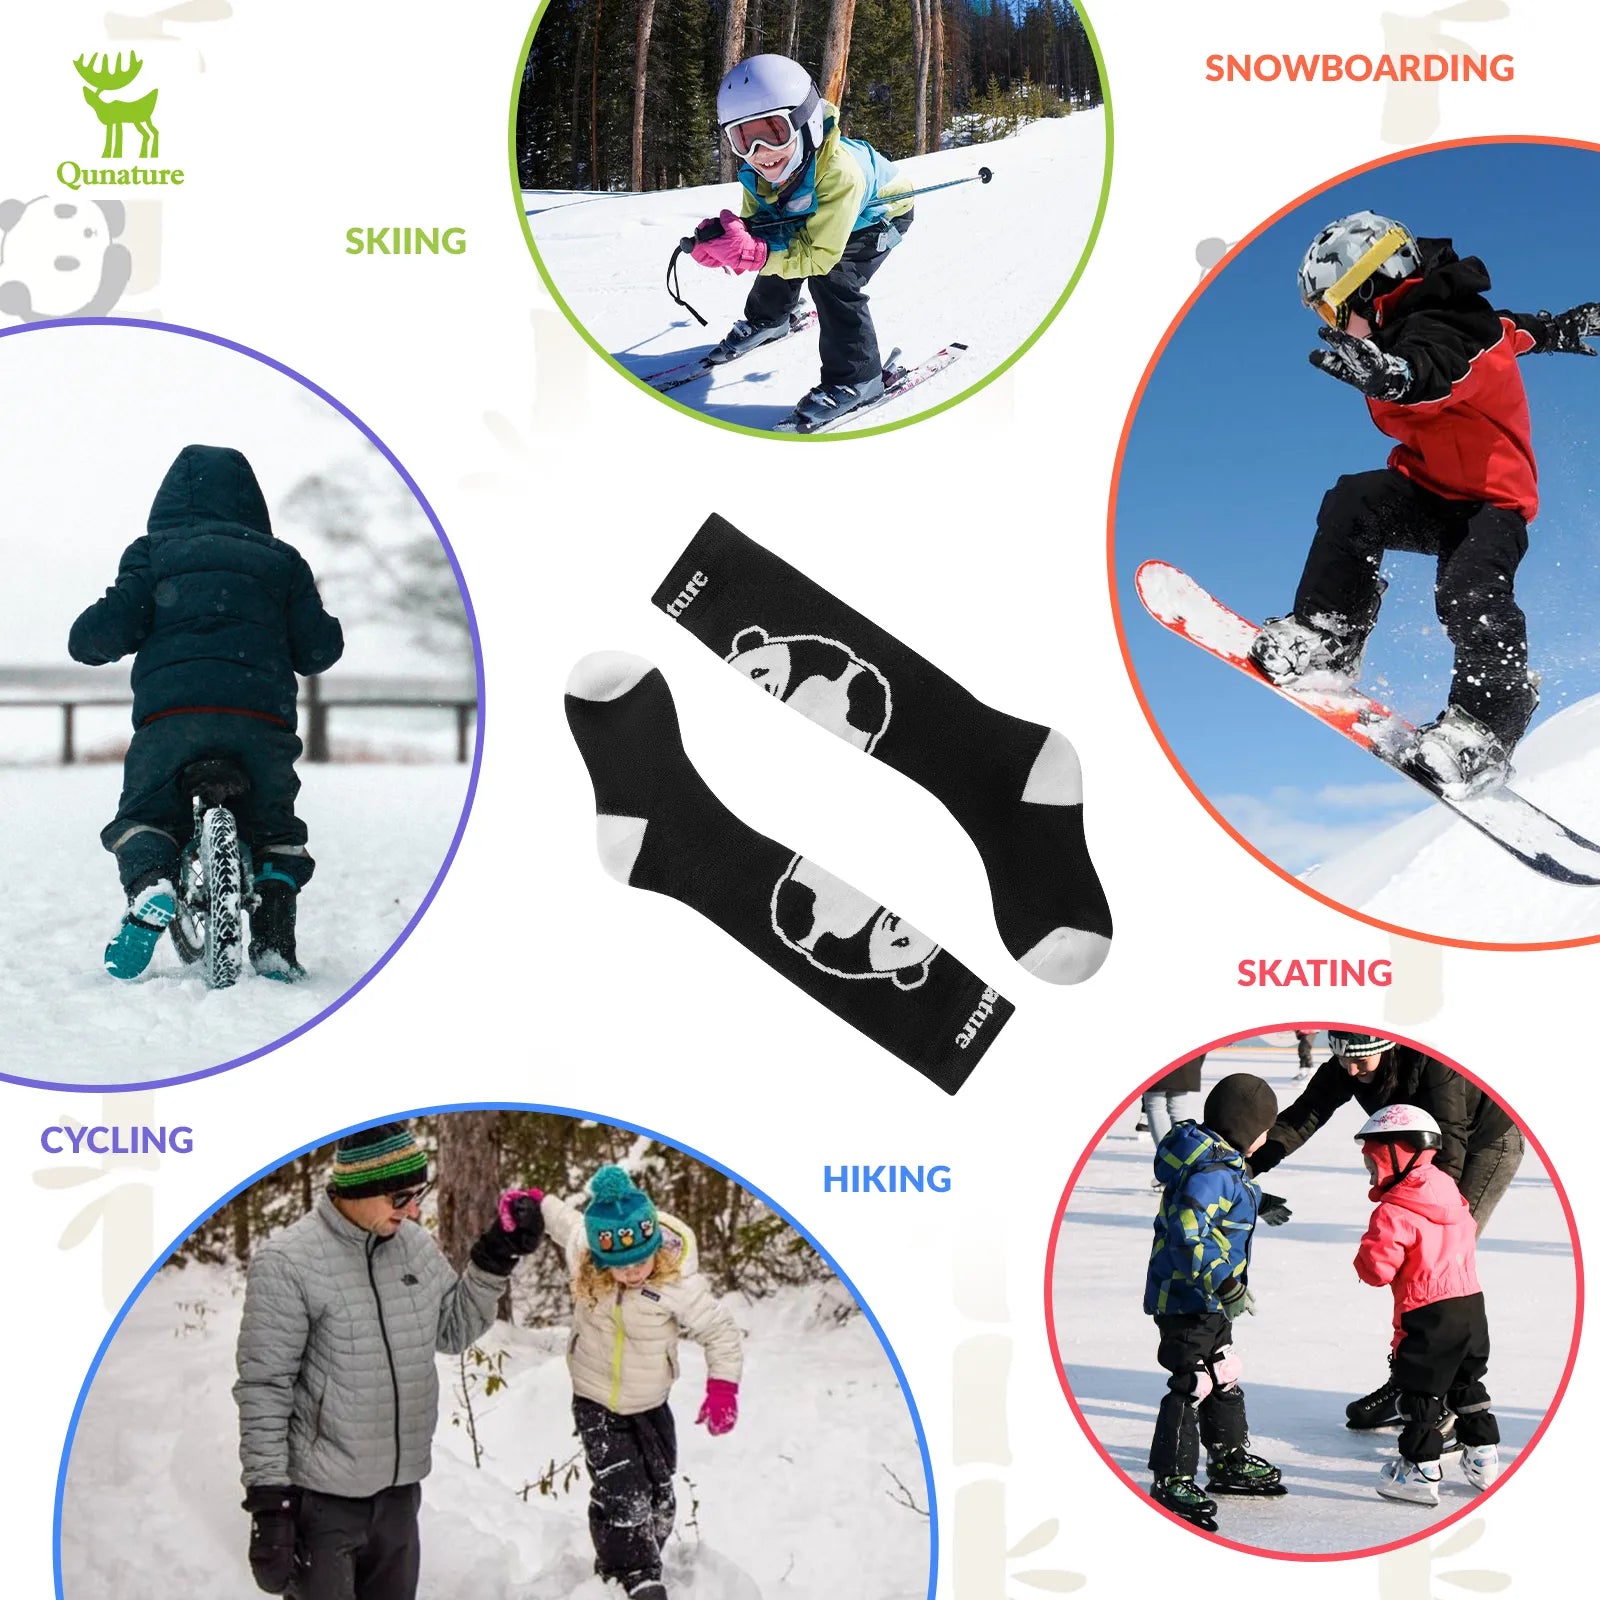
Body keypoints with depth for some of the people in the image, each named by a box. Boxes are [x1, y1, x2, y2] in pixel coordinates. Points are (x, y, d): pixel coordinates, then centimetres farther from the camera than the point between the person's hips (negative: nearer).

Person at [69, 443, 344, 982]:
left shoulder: (153, 554, 16)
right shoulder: (280, 560, 22)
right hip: (262, 714, 2)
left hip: (170, 709, -1)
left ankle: (149, 884, -17)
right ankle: (274, 947, 2)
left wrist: (88, 639, 27)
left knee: (141, 816, 16)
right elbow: (319, 648, 18)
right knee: (274, 829, 21)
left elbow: (110, 628, 4)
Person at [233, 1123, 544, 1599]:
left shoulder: (415, 1243, 1)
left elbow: (454, 1331, 12)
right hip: (322, 1497, -6)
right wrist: (269, 1498, -16)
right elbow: (263, 1387, -15)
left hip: (400, 1487, 6)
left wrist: (495, 1261, -3)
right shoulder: (287, 1262, -17)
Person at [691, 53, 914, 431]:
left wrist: (752, 254, -54)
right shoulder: (757, 173, -24)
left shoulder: (839, 171, -45)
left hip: (879, 215, -7)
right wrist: (725, 237, -38)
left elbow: (819, 254, -42)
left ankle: (856, 378, -12)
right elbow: (756, 224, -14)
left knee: (832, 278, -24)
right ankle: (765, 321, 38)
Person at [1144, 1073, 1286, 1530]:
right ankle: (1170, 1480, -2)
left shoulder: (1220, 1161, 7)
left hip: (1209, 1299, 11)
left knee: (1223, 1377, 22)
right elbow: (1187, 1234, -34)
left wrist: (1258, 1202, 44)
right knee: (1192, 1385, -8)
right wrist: (1224, 1282, -37)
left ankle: (1231, 1462, 36)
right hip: (1187, 1299, -11)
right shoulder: (1212, 1172, -26)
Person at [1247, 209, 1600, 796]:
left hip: (1492, 502, -9)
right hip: (1429, 490, 9)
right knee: (1352, 503, -17)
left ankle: (1485, 728, -26)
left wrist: (1385, 372, -72)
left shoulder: (1440, 332, -23)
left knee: (1469, 597, -30)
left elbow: (1432, 375, -48)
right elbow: (1510, 328, 25)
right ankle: (1326, 634, -13)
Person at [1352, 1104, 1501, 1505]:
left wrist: (1365, 1259, 2)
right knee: (1467, 1383, 21)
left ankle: (1421, 1471, 4)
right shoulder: (1450, 1193, 9)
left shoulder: (1394, 1212, -16)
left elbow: (1378, 1268, -20)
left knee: (1420, 1391, 1)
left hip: (1427, 1315, -8)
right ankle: (1483, 1459, 28)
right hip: (1472, 1306, 8)